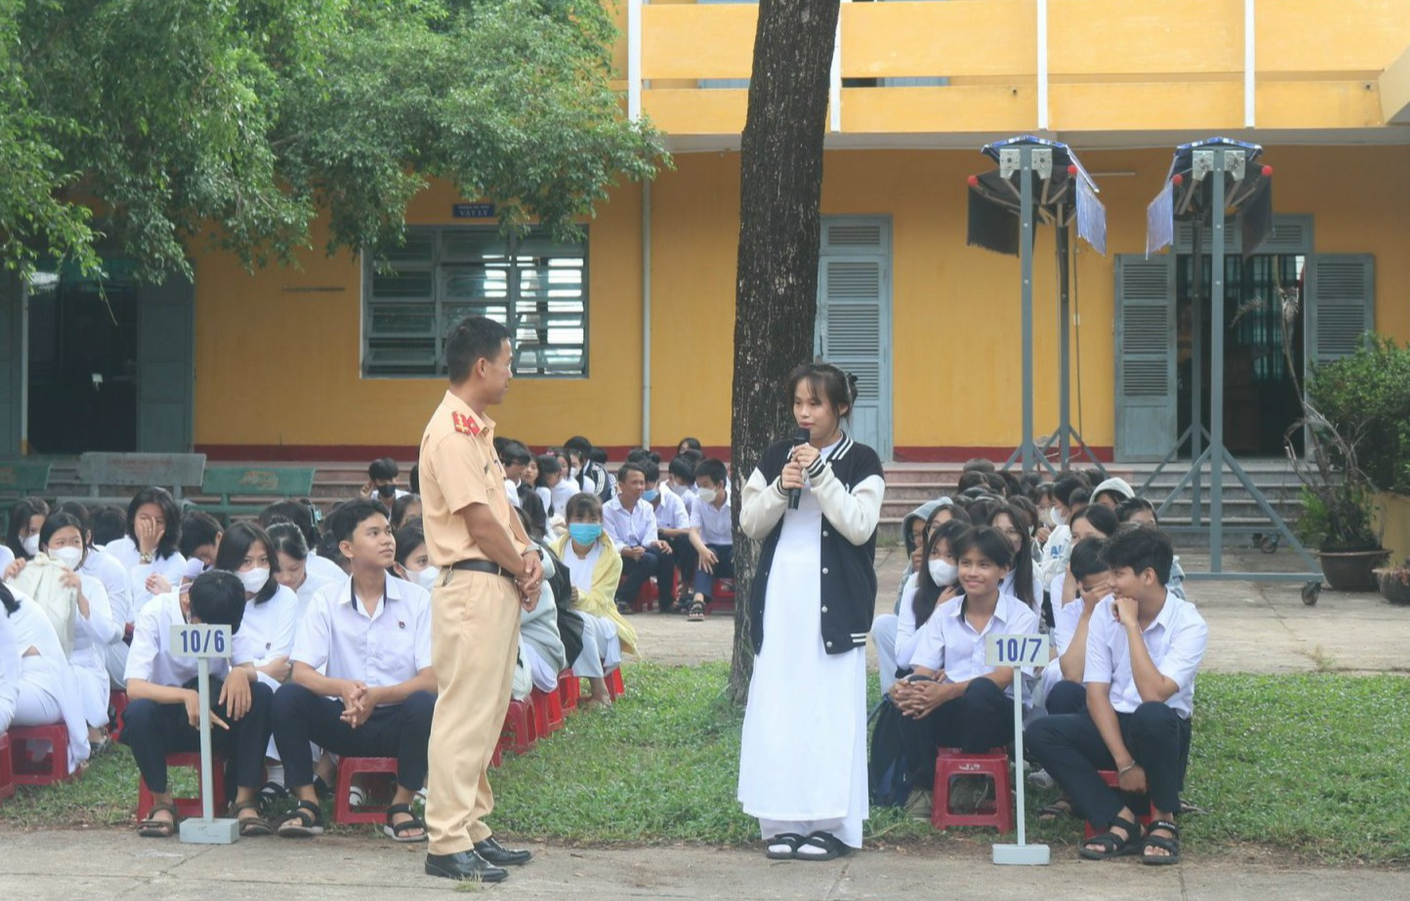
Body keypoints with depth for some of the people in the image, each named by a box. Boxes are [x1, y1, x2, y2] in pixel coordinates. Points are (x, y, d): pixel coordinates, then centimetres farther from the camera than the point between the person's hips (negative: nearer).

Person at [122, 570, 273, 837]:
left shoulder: (228, 617, -6)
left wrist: (240, 674, -33)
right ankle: (162, 803, -17)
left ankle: (245, 801, -21)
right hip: (167, 711, -3)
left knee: (261, 695, -26)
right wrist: (187, 696, -42)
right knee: (139, 711, -36)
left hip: (217, 717, 3)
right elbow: (134, 688, -25)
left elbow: (251, 668, -7)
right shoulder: (154, 614, -17)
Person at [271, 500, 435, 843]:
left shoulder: (417, 600, -3)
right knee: (287, 696, -24)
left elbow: (431, 679, -12)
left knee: (424, 705, -33)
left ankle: (401, 808, -12)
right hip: (342, 720, 1)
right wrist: (344, 688, -31)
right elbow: (301, 672, -9)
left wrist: (377, 695, -29)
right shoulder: (326, 600, 0)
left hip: (396, 722, -1)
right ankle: (308, 804, -12)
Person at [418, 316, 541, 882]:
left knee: (485, 714, 14)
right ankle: (448, 843, -6)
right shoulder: (451, 431, -15)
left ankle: (472, 830, 20)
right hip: (472, 584, -11)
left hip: (499, 585, 11)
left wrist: (528, 555, 2)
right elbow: (479, 521, -17)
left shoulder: (475, 428, 18)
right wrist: (523, 569, -5)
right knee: (464, 714, -9)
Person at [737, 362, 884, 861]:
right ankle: (784, 821, 5)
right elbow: (750, 523, 7)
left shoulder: (861, 461, 2)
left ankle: (831, 823, 0)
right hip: (780, 595, 3)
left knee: (831, 706, -5)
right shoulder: (776, 457, 12)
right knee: (777, 704, 0)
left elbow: (859, 526, -9)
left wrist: (820, 476, -15)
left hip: (834, 600, -3)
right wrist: (780, 488, -9)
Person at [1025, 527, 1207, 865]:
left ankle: (1164, 820, -16)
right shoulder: (1105, 612, -1)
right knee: (1041, 732, -22)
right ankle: (1120, 822, -19)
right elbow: (1097, 693, -6)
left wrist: (1132, 625, -23)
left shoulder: (1188, 625, -14)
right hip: (1111, 726, 4)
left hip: (1162, 730, -4)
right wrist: (1124, 762, -18)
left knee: (1152, 715, -40)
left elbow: (1154, 694, -28)